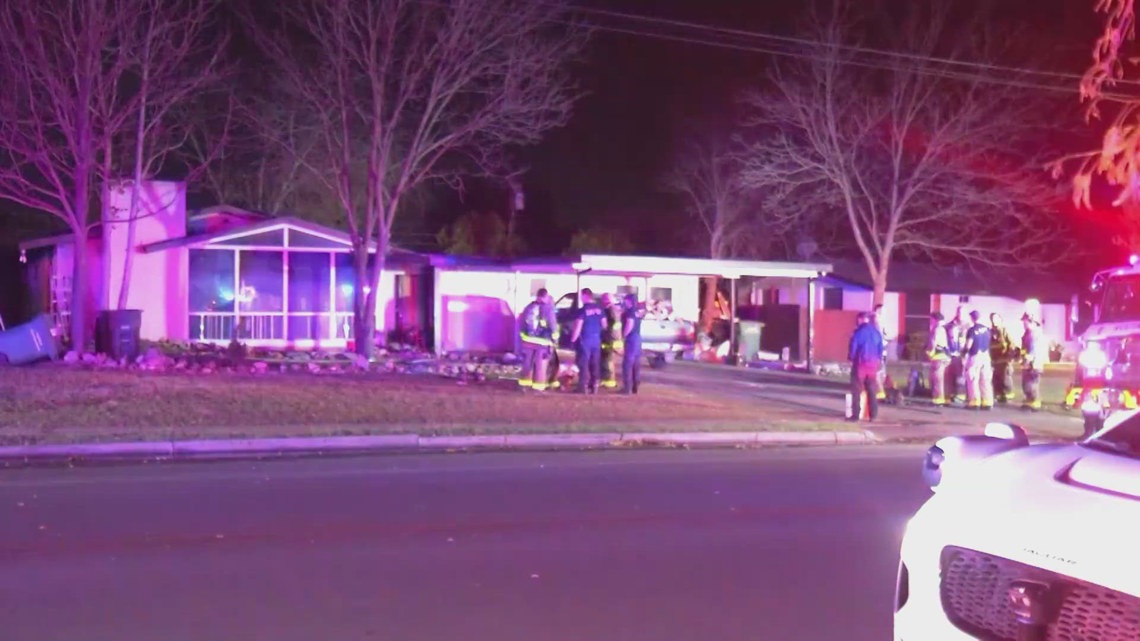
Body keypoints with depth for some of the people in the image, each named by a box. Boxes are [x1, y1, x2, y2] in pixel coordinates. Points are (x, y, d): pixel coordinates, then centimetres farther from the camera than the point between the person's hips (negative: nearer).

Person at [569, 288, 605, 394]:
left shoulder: (583, 310, -12)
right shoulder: (599, 309, 7)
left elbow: (577, 327, -14)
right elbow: (604, 325, 12)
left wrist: (573, 339, -5)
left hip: (585, 340, -6)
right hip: (597, 340, 6)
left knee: (584, 364, -2)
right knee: (595, 364, 10)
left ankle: (583, 387, -4)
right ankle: (594, 387, 11)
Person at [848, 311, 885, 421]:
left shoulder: (858, 332, -9)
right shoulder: (876, 332, 8)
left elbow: (853, 348, -8)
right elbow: (880, 349, 10)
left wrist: (851, 358, 7)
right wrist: (878, 360, 16)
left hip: (861, 363, -5)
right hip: (873, 364, 5)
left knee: (857, 390, 0)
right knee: (872, 390, 11)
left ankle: (856, 414, -4)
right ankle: (873, 414, 11)